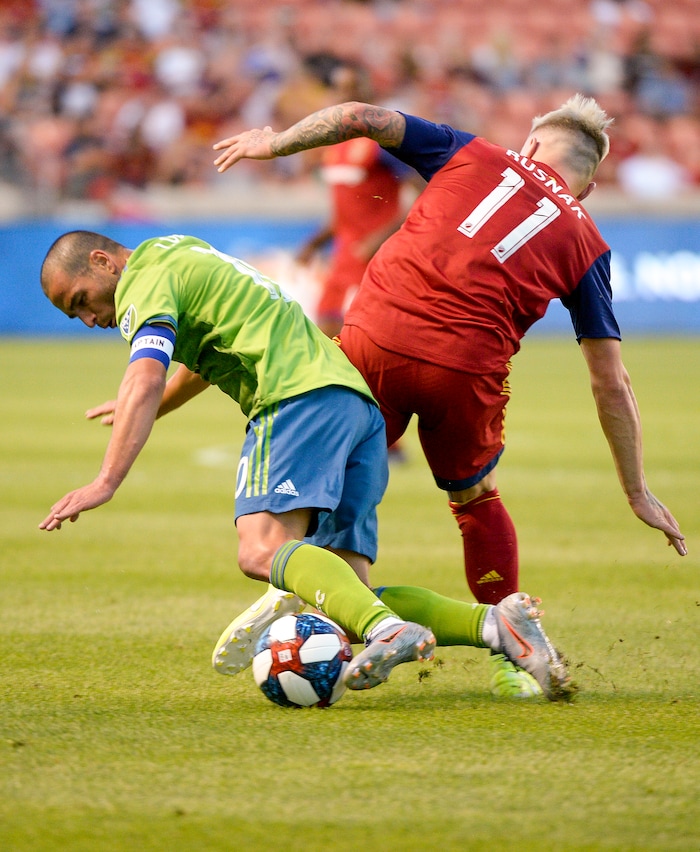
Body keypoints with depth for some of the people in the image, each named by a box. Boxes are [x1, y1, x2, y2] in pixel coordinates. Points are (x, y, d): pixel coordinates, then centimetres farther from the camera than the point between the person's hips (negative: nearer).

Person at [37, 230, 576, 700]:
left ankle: (387, 630, -52)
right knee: (347, 590, -2)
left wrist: (106, 482, -20)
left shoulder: (144, 280, 3)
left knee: (263, 551, -27)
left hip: (301, 394, -9)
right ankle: (494, 623, -20)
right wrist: (140, 411, 63)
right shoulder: (179, 253, 32)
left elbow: (147, 379, -14)